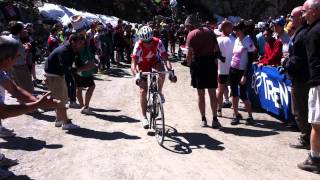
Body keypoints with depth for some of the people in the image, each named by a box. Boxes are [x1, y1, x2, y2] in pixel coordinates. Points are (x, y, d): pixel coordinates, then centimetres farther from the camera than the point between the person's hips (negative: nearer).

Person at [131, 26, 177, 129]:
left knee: (162, 72, -34)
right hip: (143, 64, -1)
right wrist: (136, 75, -58)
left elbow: (165, 58, -33)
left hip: (154, 60, 1)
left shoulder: (158, 42, -31)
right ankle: (144, 117, 5)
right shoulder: (138, 45, -34)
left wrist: (171, 71, -48)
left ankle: (159, 92, -4)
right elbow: (133, 64, -40)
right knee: (143, 90, -8)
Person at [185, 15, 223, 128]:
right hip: (211, 63, 4)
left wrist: (189, 64, -3)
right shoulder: (209, 31, 8)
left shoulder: (191, 34, -7)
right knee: (212, 93, 8)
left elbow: (190, 53, -14)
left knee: (201, 94, 6)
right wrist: (214, 60, 14)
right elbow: (217, 49, 7)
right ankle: (215, 119, 9)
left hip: (198, 64, -3)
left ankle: (203, 120, 12)